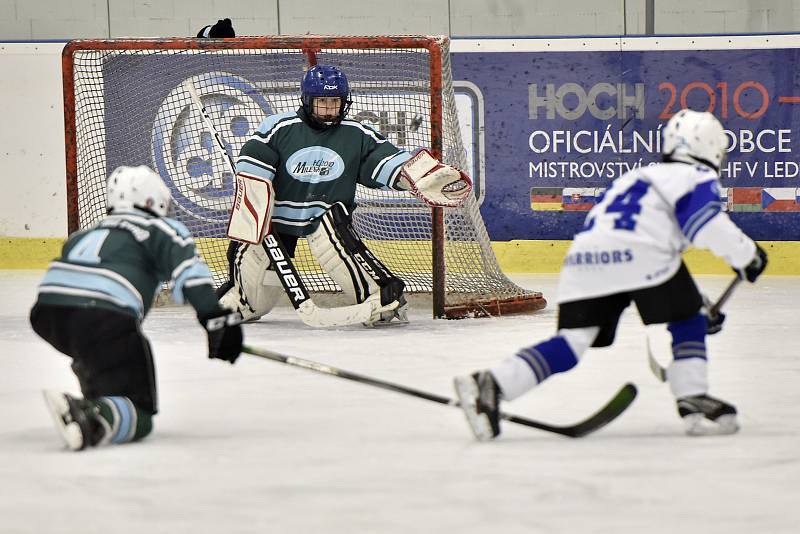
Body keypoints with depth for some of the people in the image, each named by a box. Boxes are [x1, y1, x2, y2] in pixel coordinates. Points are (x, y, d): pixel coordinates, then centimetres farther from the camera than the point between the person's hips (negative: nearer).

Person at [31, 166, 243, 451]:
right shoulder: (160, 229, 14)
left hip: (46, 311, 7)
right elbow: (189, 272, -4)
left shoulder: (83, 234, 33)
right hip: (104, 317, -7)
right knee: (138, 415, -6)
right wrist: (216, 319, -11)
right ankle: (91, 418, -34)